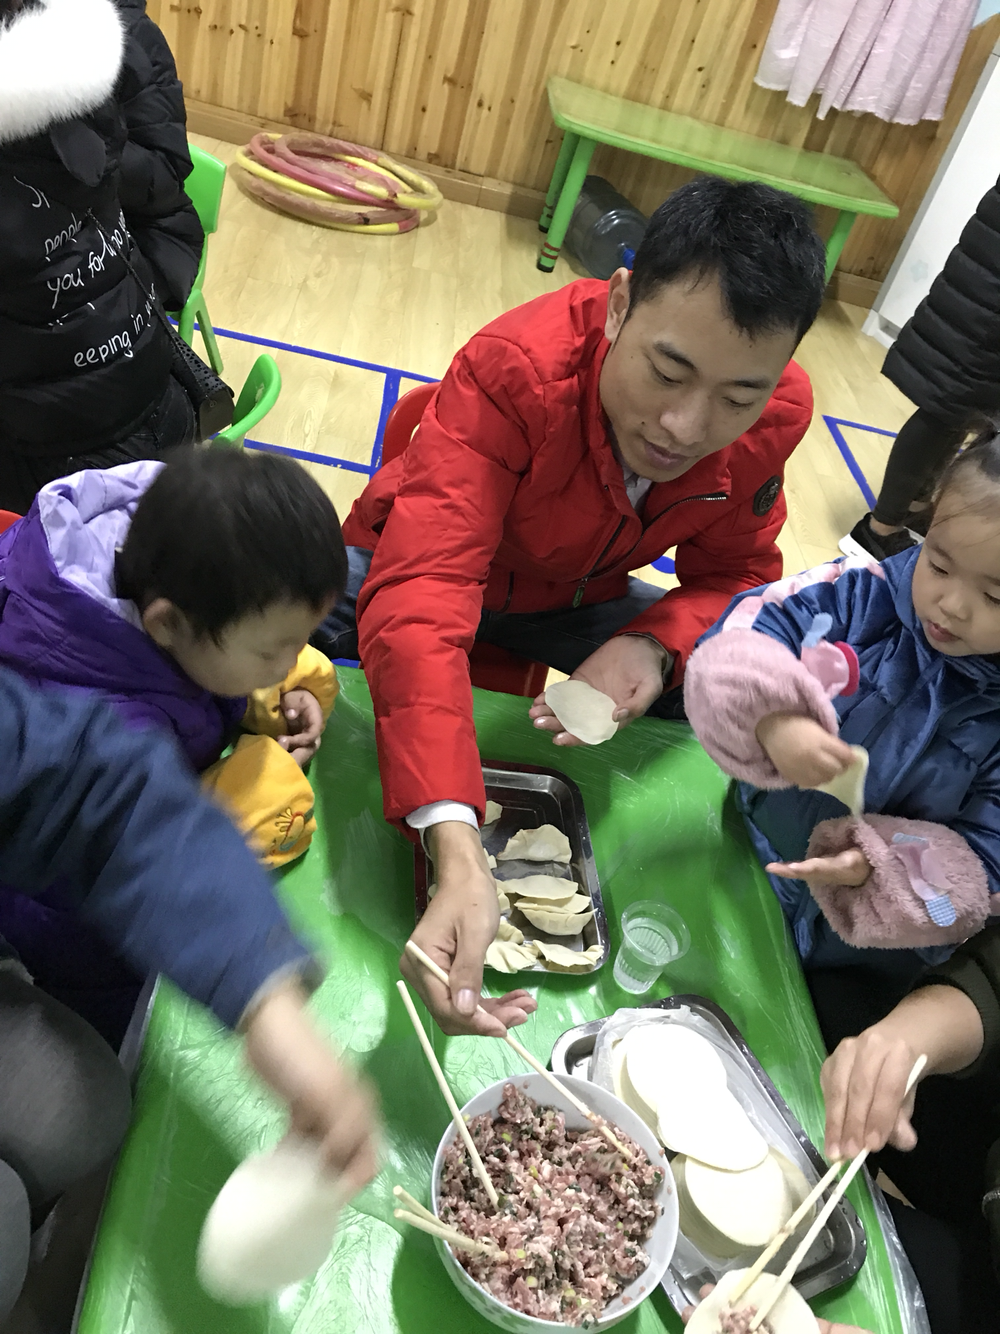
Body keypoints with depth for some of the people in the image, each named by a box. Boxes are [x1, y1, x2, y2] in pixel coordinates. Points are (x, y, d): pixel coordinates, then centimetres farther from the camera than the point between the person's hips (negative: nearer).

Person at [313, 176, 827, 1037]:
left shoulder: (779, 416, -20)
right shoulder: (515, 369, -37)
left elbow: (733, 574, -7)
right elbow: (419, 601, -47)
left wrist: (654, 645, -33)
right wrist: (458, 856, -59)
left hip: (573, 596, 4)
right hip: (418, 566, -3)